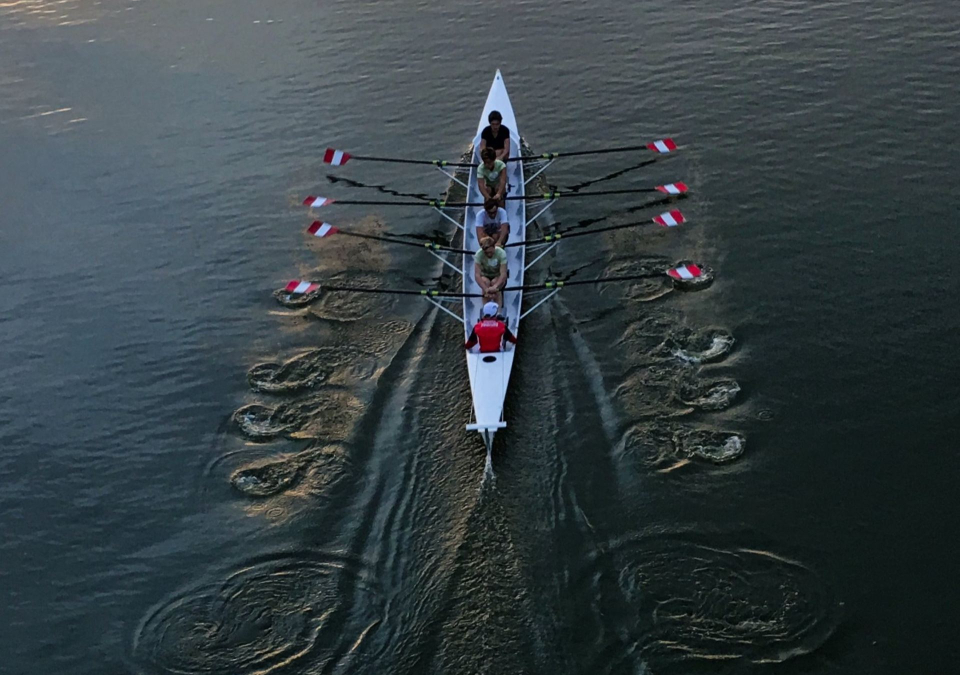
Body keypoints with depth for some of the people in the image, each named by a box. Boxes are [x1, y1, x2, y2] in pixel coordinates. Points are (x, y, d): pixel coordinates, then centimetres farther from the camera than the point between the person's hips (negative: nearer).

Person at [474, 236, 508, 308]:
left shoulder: (501, 253, -27)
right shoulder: (478, 254, -25)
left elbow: (503, 274, -33)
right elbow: (477, 275, -31)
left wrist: (495, 287, -51)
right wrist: (486, 289, -46)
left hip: (498, 277, -1)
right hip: (485, 276, 1)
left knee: (494, 282, -33)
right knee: (485, 282, -32)